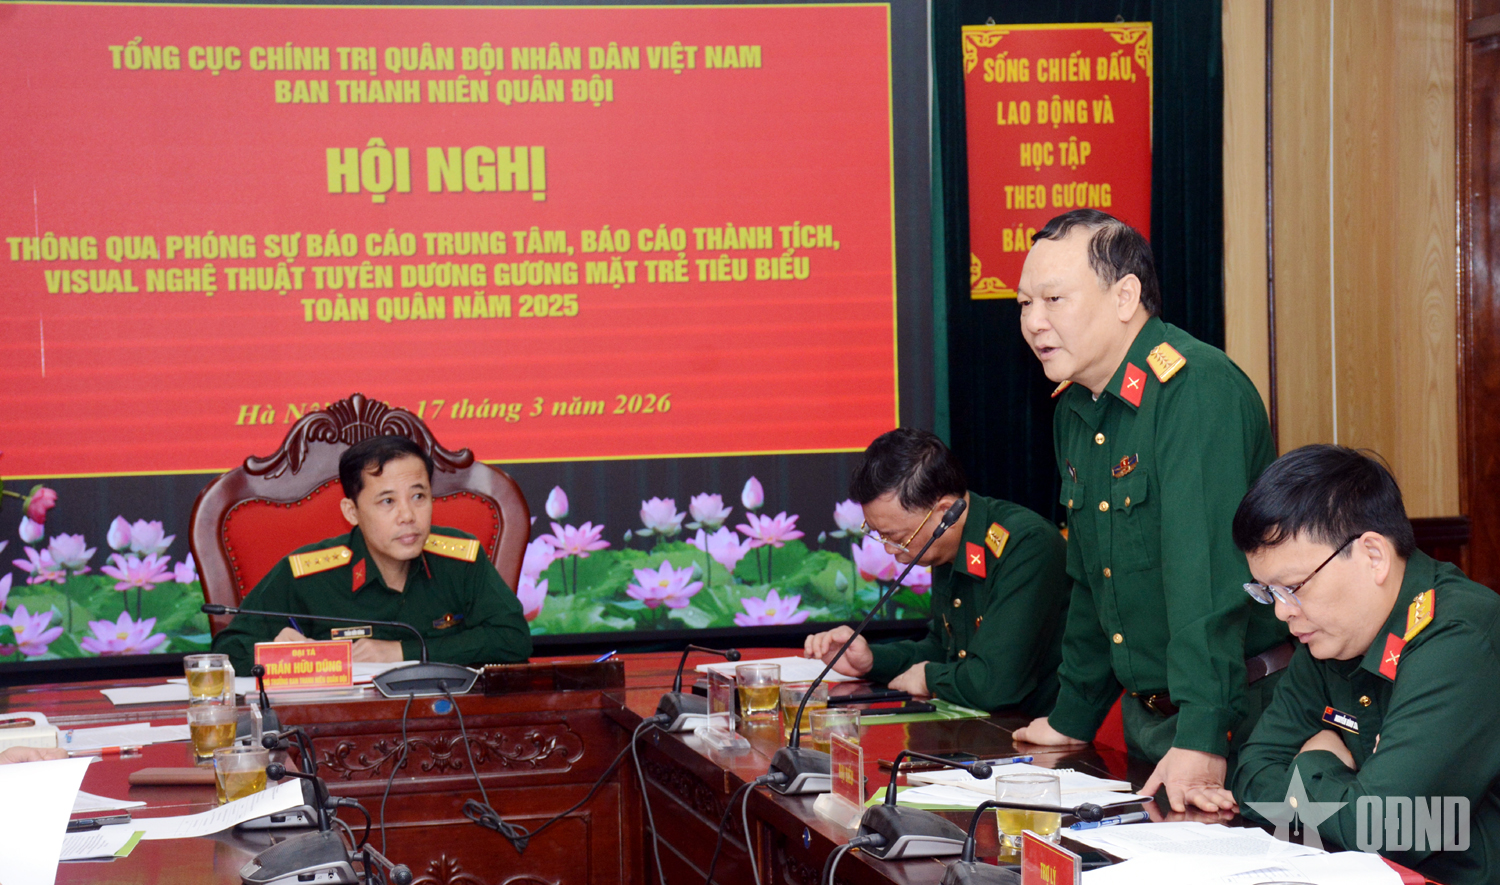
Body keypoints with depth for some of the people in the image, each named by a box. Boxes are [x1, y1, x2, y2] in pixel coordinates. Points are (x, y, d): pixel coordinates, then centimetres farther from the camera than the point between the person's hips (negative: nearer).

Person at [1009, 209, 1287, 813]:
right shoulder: (1074, 411, 8)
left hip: (1234, 717, -8)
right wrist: (1073, 718, 19)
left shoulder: (1198, 390, -21)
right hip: (1146, 717, 8)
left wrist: (1202, 740, -34)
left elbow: (1209, 575, -29)